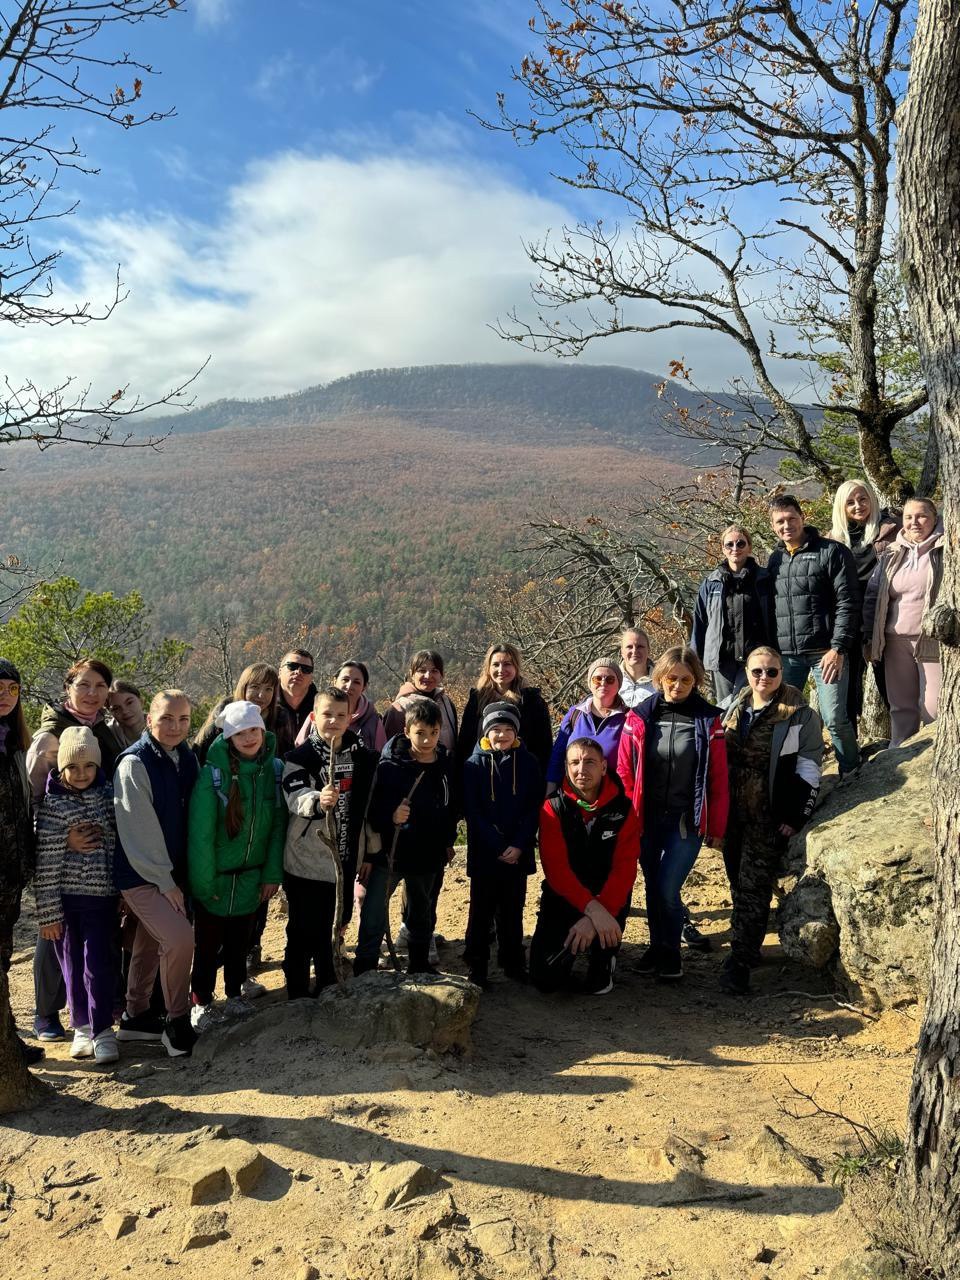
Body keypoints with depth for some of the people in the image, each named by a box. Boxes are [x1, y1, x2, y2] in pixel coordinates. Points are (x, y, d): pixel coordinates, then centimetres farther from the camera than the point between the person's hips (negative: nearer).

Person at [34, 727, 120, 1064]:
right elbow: (46, 863, -9)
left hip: (102, 896, 1)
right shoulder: (52, 805, -9)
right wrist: (48, 911, -9)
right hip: (65, 897, -1)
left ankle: (102, 1029, 10)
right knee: (73, 964, 10)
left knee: (98, 962, -2)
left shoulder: (108, 795, 1)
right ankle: (82, 1026, 25)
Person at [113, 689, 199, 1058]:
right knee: (180, 936, -19)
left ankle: (135, 1017, 35)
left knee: (151, 942, 18)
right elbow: (139, 830, -18)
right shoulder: (134, 763, -18)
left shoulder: (187, 759, 3)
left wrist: (178, 876, 8)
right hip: (140, 874, -7)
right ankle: (177, 1024, -2)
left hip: (171, 872, 7)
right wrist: (165, 882, -15)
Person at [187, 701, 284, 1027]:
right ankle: (201, 1003, 29)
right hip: (215, 879, -3)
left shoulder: (274, 770, -6)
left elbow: (278, 825, -1)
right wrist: (204, 882, -15)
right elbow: (200, 833, -17)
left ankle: (235, 994, 37)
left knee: (240, 940, 18)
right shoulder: (212, 774, -20)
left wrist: (273, 873, -3)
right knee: (207, 943, 11)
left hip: (252, 877, 4)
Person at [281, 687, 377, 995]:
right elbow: (295, 796, -26)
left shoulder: (362, 757, 4)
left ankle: (327, 990, 32)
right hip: (306, 860, -4)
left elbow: (367, 806, 13)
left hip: (343, 861, 4)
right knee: (302, 933, 5)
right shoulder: (301, 756, -9)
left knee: (330, 930, 16)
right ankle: (297, 996, 20)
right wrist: (318, 799, -46)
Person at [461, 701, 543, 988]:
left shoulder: (528, 762, 0)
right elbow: (471, 810, -6)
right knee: (482, 911, 7)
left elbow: (535, 807, -1)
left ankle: (513, 963, 24)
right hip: (484, 853, -1)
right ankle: (477, 966, 18)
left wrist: (519, 845, -11)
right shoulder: (475, 763, -3)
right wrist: (497, 847, -12)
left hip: (518, 853, 1)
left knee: (513, 910, 11)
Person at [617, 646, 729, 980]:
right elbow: (625, 772, 1)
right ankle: (657, 946, 34)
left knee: (667, 889, -7)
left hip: (687, 821, -2)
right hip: (648, 819, 2)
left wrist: (716, 827, -1)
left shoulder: (708, 720, -5)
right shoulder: (640, 717, -2)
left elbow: (718, 780, -2)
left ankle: (670, 952, 18)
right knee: (652, 887, 13)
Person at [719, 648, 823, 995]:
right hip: (731, 812, 5)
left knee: (753, 887, -5)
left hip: (769, 816, -5)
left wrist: (795, 818, -12)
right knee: (739, 883, 12)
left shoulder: (801, 716, -6)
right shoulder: (732, 709, 9)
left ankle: (740, 961, -2)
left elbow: (809, 771, -8)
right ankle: (747, 946, 26)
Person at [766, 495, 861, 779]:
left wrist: (838, 648, -15)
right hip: (786, 654, 5)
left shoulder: (832, 552, -3)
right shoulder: (774, 560, 13)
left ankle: (851, 770, 17)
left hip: (825, 650, -5)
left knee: (834, 718, -6)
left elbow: (847, 603, -8)